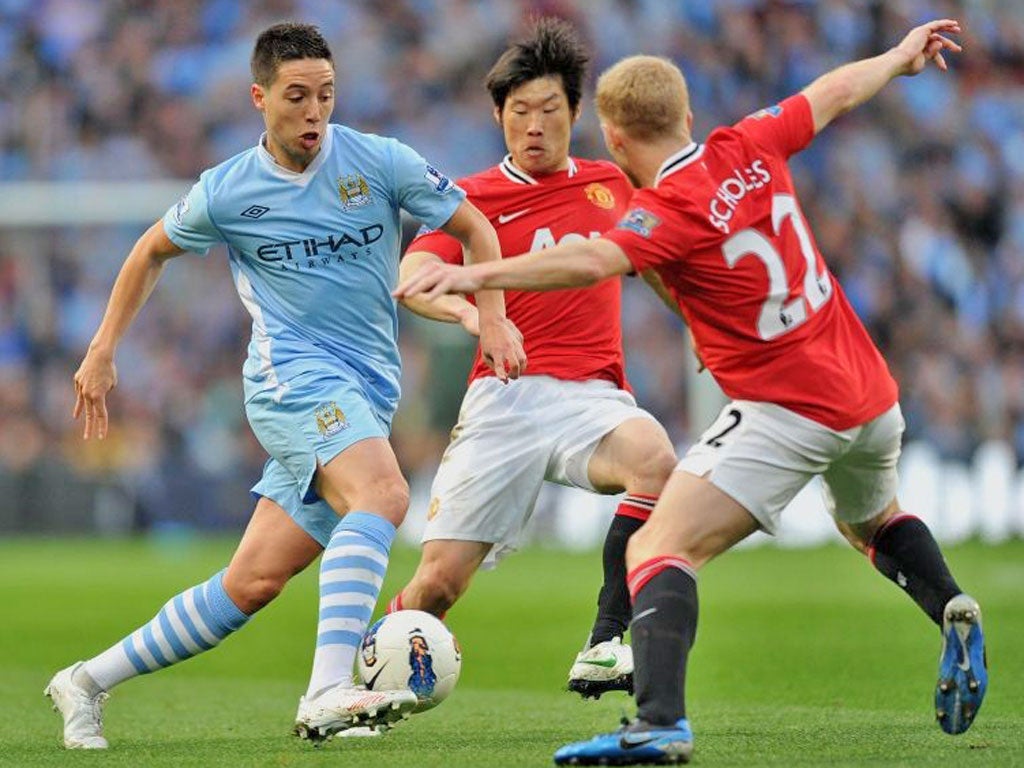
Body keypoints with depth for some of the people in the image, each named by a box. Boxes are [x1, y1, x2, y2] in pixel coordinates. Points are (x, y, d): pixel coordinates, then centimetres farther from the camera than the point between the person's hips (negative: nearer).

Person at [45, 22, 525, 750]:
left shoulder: (379, 162, 2)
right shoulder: (225, 194, 1)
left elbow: (473, 227, 11)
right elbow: (152, 251, 19)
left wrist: (493, 315, -3)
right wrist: (103, 351, 17)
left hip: (366, 394, 3)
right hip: (292, 373, -3)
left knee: (253, 582, -2)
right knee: (382, 497, -33)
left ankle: (91, 680, 12)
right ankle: (328, 693, -44)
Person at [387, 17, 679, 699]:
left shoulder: (611, 183, 18)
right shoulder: (473, 197, 6)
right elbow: (413, 278, -11)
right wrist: (468, 310, -32)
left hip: (595, 397, 2)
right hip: (507, 396, -2)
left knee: (655, 459, -34)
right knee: (440, 580, -8)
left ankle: (605, 650, -33)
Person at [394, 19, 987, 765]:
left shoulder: (671, 211, -17)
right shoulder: (750, 148, 3)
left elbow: (592, 260, -36)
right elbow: (835, 93, 20)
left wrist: (478, 275, -43)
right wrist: (900, 57, 39)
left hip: (788, 410, -8)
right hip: (869, 392, 8)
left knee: (660, 549, -15)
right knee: (874, 519, 40)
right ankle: (952, 610, 19)